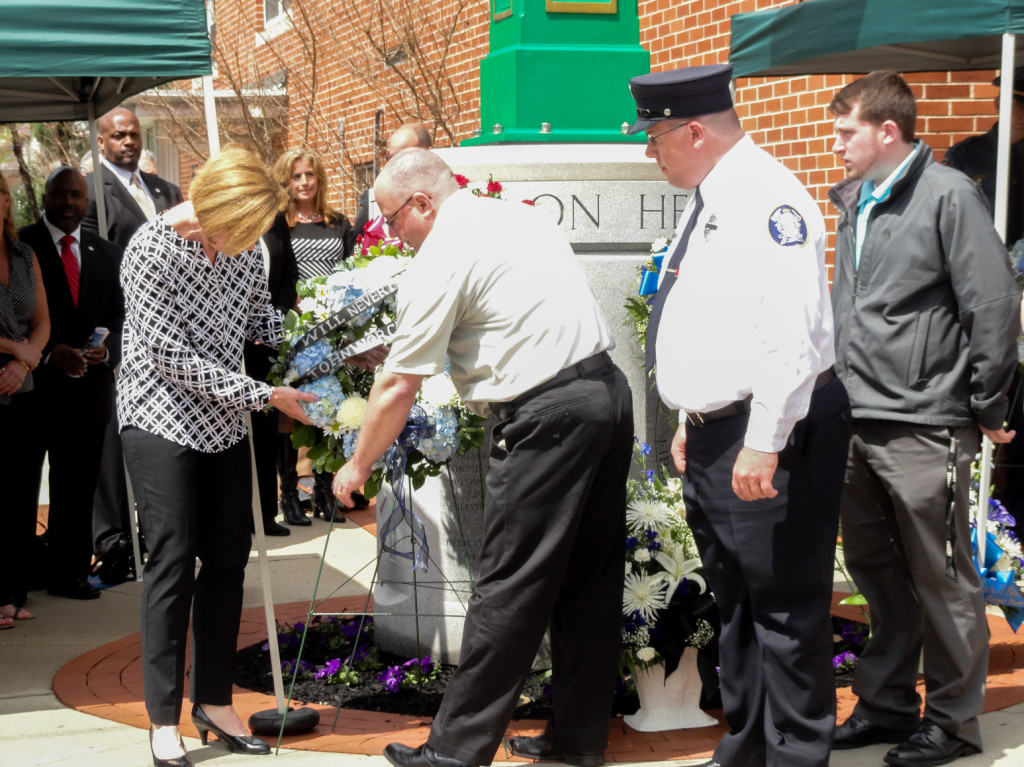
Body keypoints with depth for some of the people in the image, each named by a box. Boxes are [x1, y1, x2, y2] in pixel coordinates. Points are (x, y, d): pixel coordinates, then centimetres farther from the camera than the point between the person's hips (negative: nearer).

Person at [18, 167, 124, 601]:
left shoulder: (107, 254, 14)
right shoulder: (20, 246, -2)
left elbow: (119, 316, 12)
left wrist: (106, 350, -8)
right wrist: (49, 352, -17)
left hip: (88, 385, 4)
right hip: (32, 382, -4)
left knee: (77, 487, 7)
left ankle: (70, 574, 15)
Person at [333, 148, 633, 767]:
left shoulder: (439, 259, -7)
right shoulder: (527, 217, 17)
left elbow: (399, 387, -5)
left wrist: (358, 467, 8)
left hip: (549, 415, -9)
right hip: (610, 388, 9)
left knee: (509, 589, -3)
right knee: (590, 577, 14)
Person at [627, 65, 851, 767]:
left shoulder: (767, 198, -17)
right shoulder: (708, 202, 15)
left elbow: (792, 333, -25)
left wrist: (763, 442, -26)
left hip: (767, 442, -10)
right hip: (713, 435, 11)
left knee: (784, 604, -1)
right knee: (735, 602, 18)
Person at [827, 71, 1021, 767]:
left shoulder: (948, 195, -9)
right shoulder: (856, 202, 14)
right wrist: (843, 397, 16)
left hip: (924, 429, -8)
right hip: (857, 423, 8)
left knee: (941, 582, 3)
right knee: (873, 569, 15)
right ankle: (886, 705, 29)